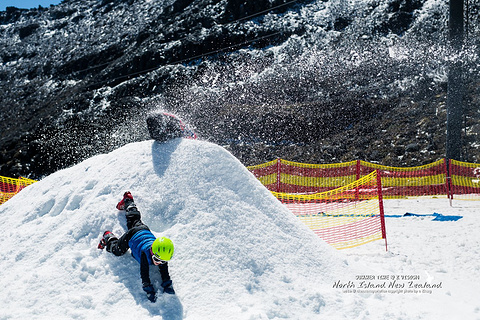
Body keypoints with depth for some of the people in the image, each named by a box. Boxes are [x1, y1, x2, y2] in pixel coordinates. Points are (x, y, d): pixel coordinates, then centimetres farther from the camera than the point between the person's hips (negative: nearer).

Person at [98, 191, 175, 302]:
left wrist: (167, 285, -28)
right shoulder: (145, 253, -47)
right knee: (117, 250, 9)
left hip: (145, 231, 5)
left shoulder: (163, 257, -35)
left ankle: (127, 200, 54)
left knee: (135, 221, 32)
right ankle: (108, 237, 35)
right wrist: (149, 291, -42)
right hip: (133, 235, -5)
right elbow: (144, 274, -40)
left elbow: (164, 271, -20)